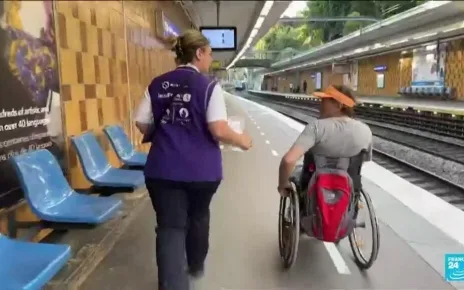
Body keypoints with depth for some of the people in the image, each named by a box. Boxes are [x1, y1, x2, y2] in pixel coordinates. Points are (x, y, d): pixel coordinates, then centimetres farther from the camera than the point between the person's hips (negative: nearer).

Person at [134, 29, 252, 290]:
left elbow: (142, 124, 5)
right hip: (202, 169, -1)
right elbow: (218, 130, -16)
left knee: (170, 227, 5)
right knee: (198, 217, 23)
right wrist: (242, 140, 1)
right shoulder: (209, 85, -8)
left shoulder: (157, 85, 5)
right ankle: (196, 265, 46)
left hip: (163, 168, 2)